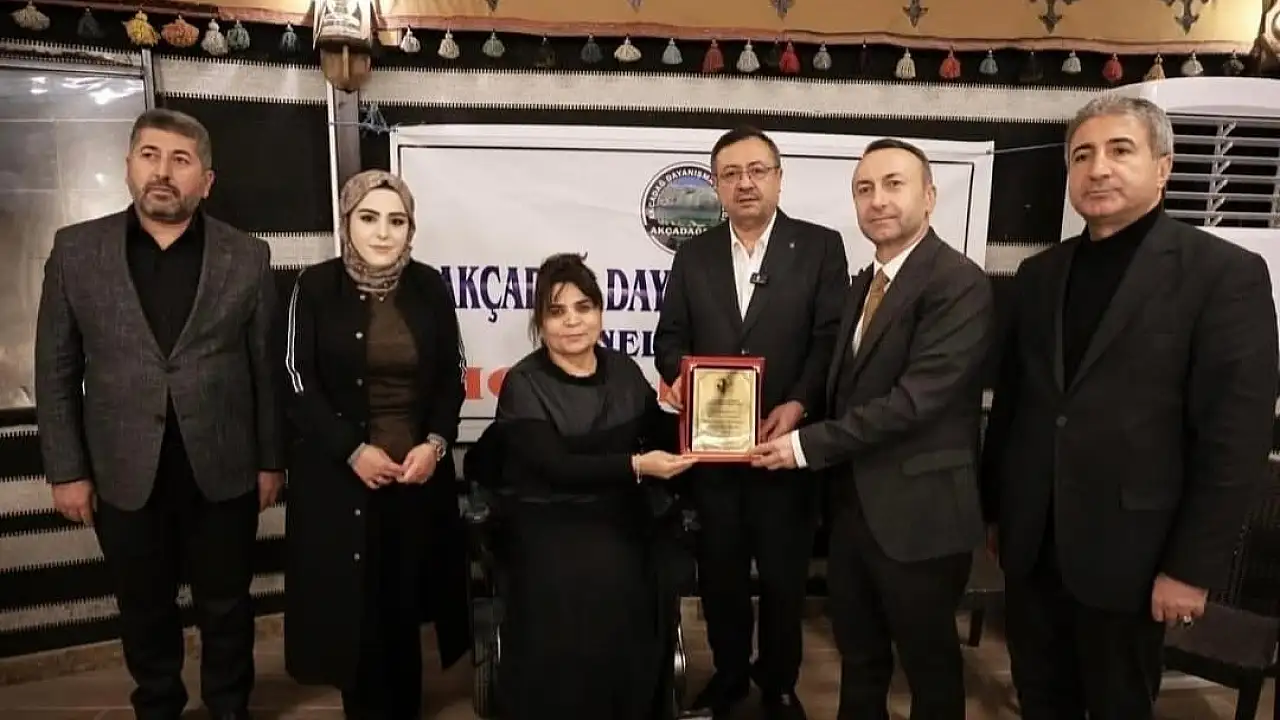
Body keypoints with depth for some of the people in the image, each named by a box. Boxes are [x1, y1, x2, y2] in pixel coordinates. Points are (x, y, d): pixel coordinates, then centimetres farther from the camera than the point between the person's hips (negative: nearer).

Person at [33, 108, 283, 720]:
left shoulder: (247, 257, -2)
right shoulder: (76, 251, -1)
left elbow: (267, 368, 0)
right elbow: (56, 373, 2)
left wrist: (270, 460, 1)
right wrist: (66, 470, -1)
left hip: (222, 472, -1)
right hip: (124, 475, 1)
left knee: (226, 608, 14)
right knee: (145, 613, 18)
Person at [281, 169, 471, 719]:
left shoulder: (430, 287, 1)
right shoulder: (316, 286, -4)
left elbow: (451, 376, 6)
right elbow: (298, 384, -5)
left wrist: (435, 443, -9)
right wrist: (353, 451, -14)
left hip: (419, 471, 2)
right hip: (338, 475, -1)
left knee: (405, 603, 8)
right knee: (353, 603, 5)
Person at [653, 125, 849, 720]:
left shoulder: (821, 247, -1)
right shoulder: (694, 254, 9)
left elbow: (831, 338, -7)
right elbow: (669, 336, 7)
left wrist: (799, 405, -21)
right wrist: (678, 373, -15)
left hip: (785, 438, -2)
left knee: (784, 573, 12)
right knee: (719, 570, 15)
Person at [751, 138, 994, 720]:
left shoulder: (958, 283, -17)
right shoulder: (865, 281, 11)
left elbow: (915, 397, -24)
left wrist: (809, 444, -19)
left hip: (918, 512, -7)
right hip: (853, 505, 8)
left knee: (929, 665, 15)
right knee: (858, 658, 23)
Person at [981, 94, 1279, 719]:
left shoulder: (1226, 273, -9)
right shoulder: (1039, 274, 7)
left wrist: (1192, 566, -13)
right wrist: (994, 508, 12)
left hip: (1127, 553, -4)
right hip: (1030, 545, 4)